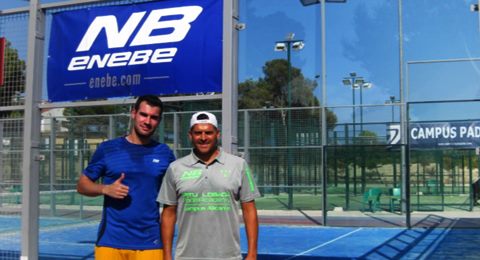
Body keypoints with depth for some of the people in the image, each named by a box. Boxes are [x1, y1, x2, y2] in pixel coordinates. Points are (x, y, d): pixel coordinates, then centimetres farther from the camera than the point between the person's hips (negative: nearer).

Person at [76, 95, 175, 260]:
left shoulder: (164, 154, 5)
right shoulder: (108, 149, 3)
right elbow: (82, 184, 8)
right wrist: (105, 189, -12)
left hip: (149, 243, 0)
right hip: (110, 241, 0)